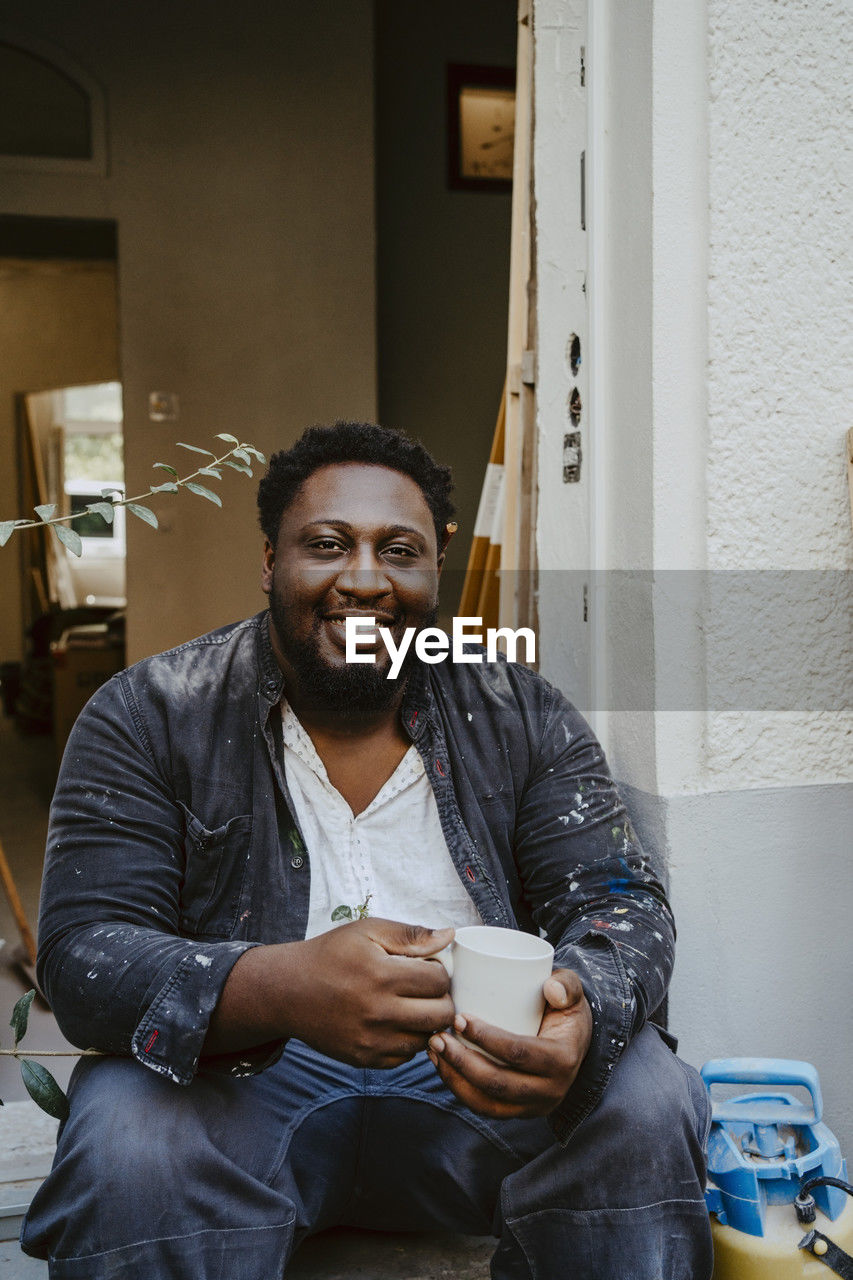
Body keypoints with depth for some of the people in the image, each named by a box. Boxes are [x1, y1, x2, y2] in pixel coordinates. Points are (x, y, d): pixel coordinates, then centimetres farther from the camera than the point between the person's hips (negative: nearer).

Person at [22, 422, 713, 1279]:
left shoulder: (520, 717, 2)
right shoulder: (147, 720, -5)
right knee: (127, 1147, -32)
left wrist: (582, 1009, -29)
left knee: (646, 1103, -23)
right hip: (243, 1073, -2)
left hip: (472, 1074, 3)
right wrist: (279, 988, -34)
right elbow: (83, 953, -13)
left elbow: (621, 903, -3)